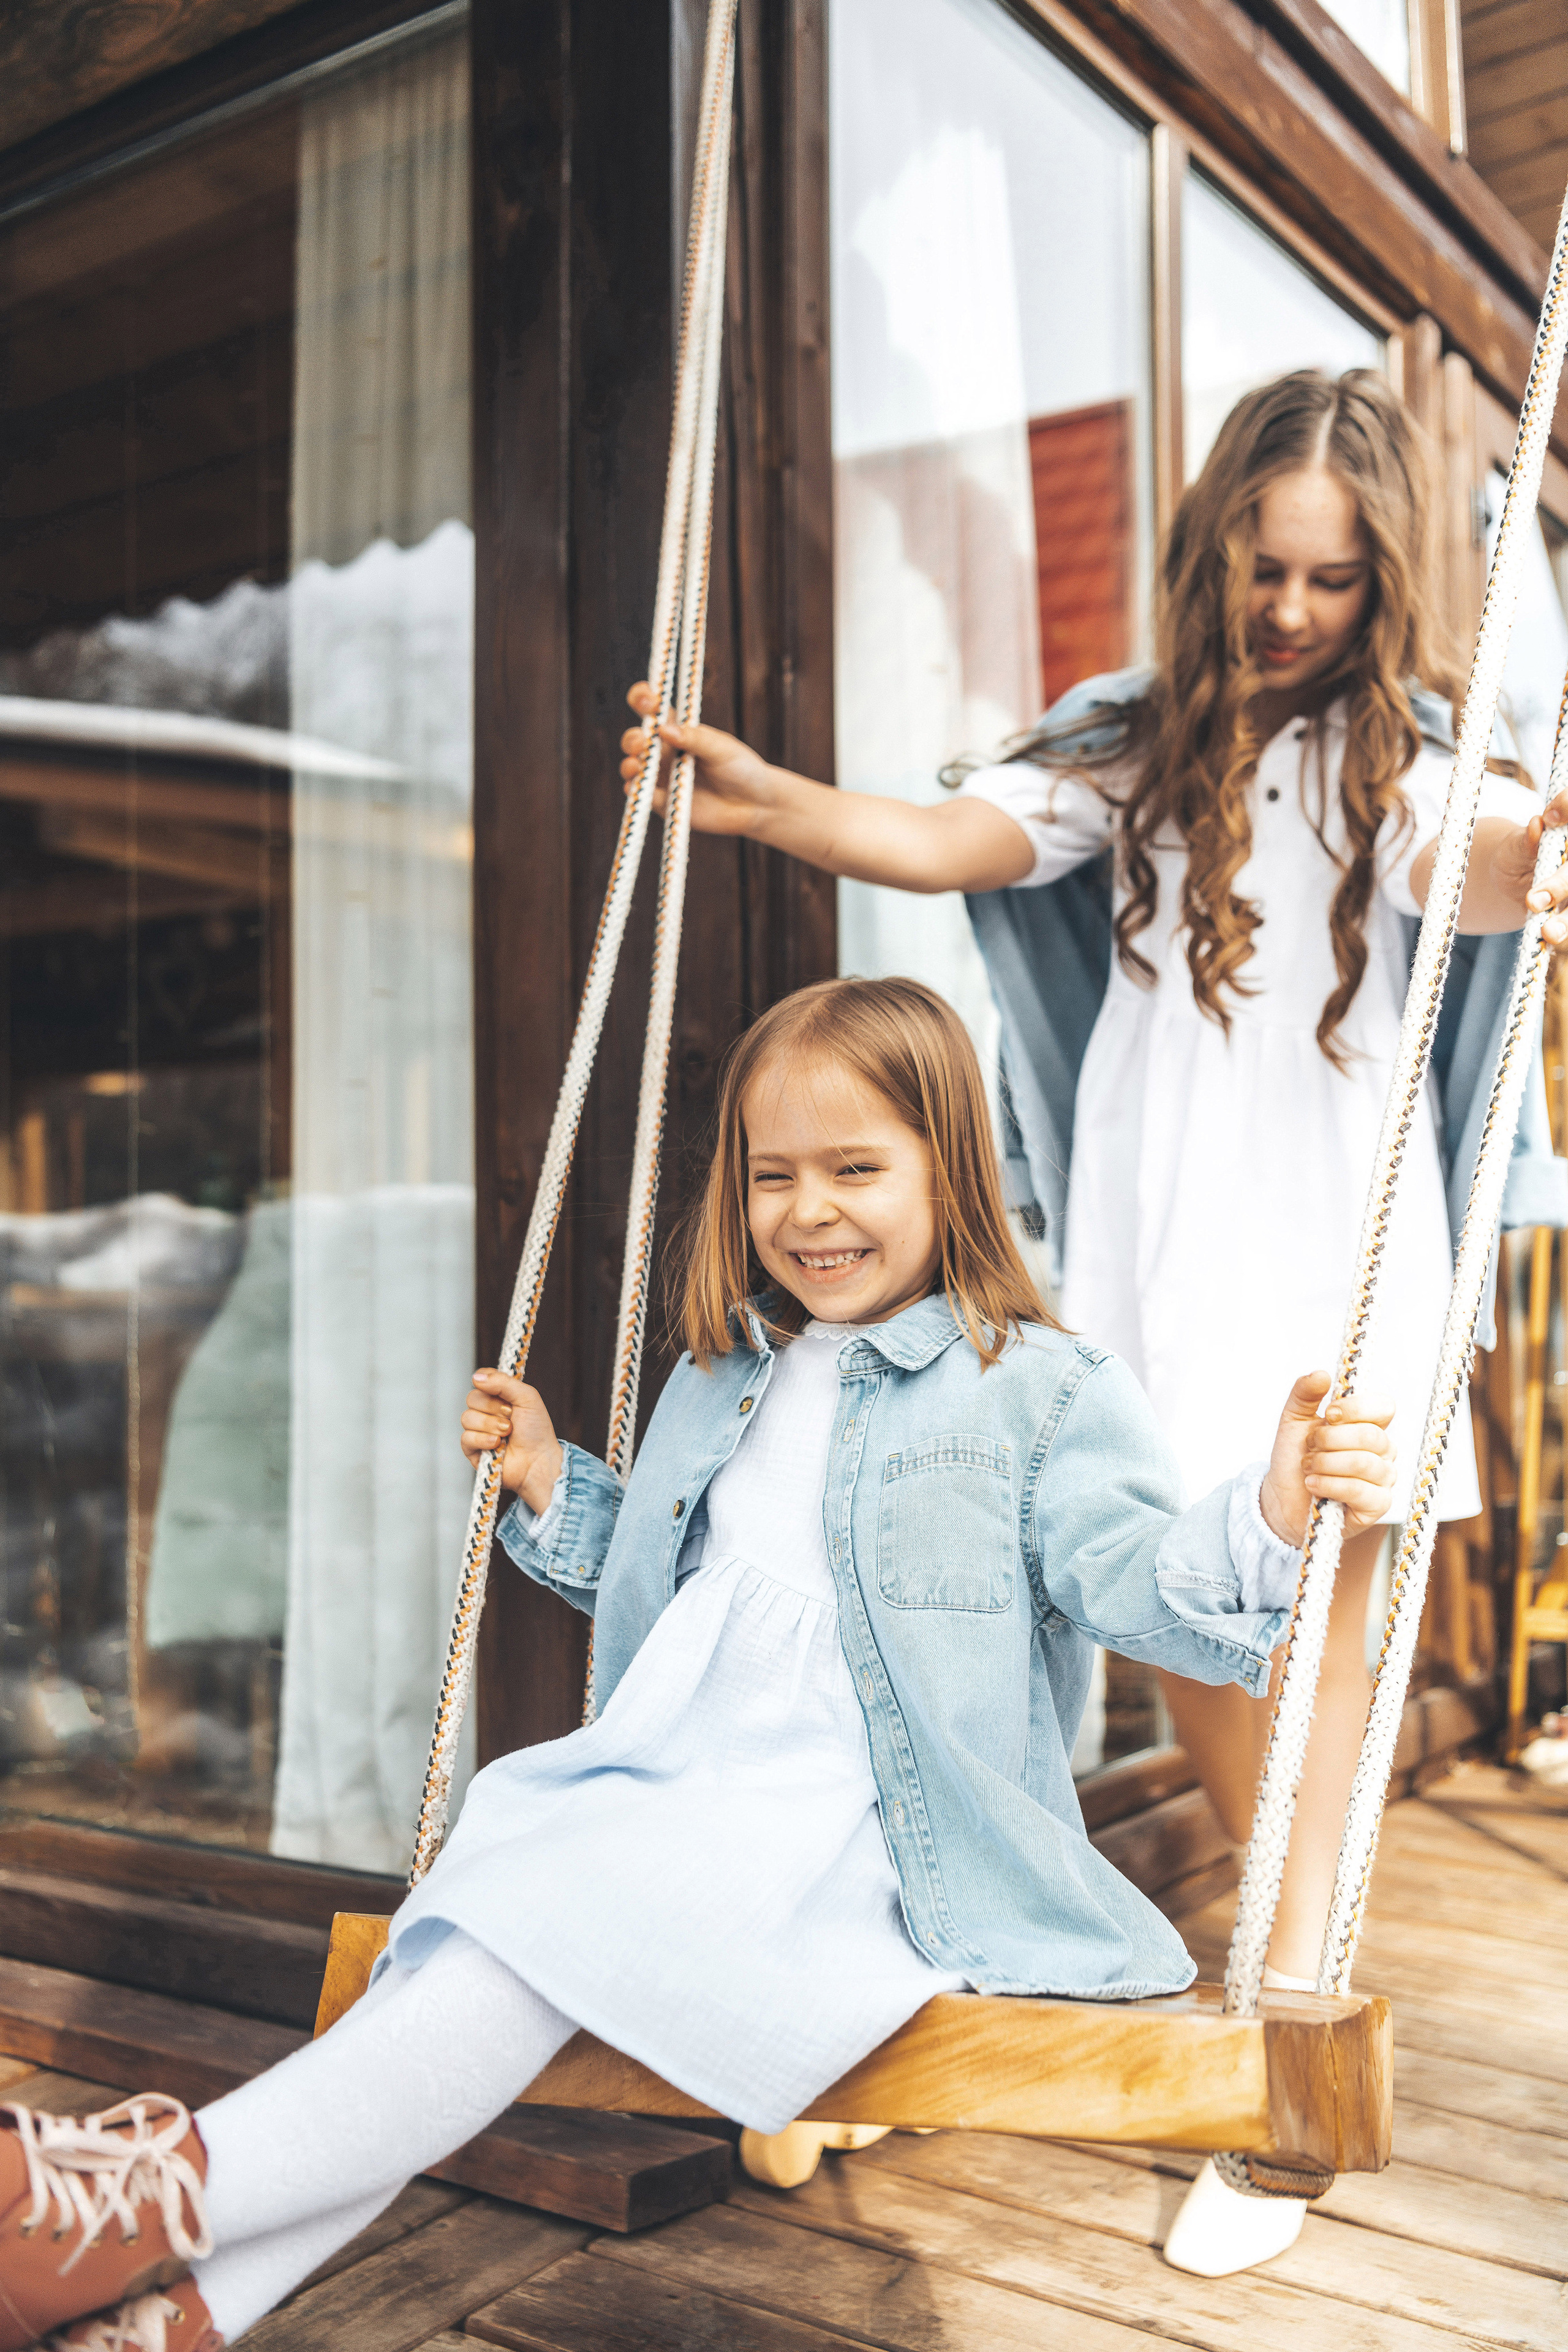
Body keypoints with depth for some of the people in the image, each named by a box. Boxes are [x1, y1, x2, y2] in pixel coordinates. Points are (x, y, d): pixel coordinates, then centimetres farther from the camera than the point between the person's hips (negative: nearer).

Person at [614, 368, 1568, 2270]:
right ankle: (1302, 1932, 31)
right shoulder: (1134, 746, 12)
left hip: (1333, 1233, -3)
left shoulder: (1404, 751, 3)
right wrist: (765, 802, -22)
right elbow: (954, 843, -3)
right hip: (1149, 1235, 3)